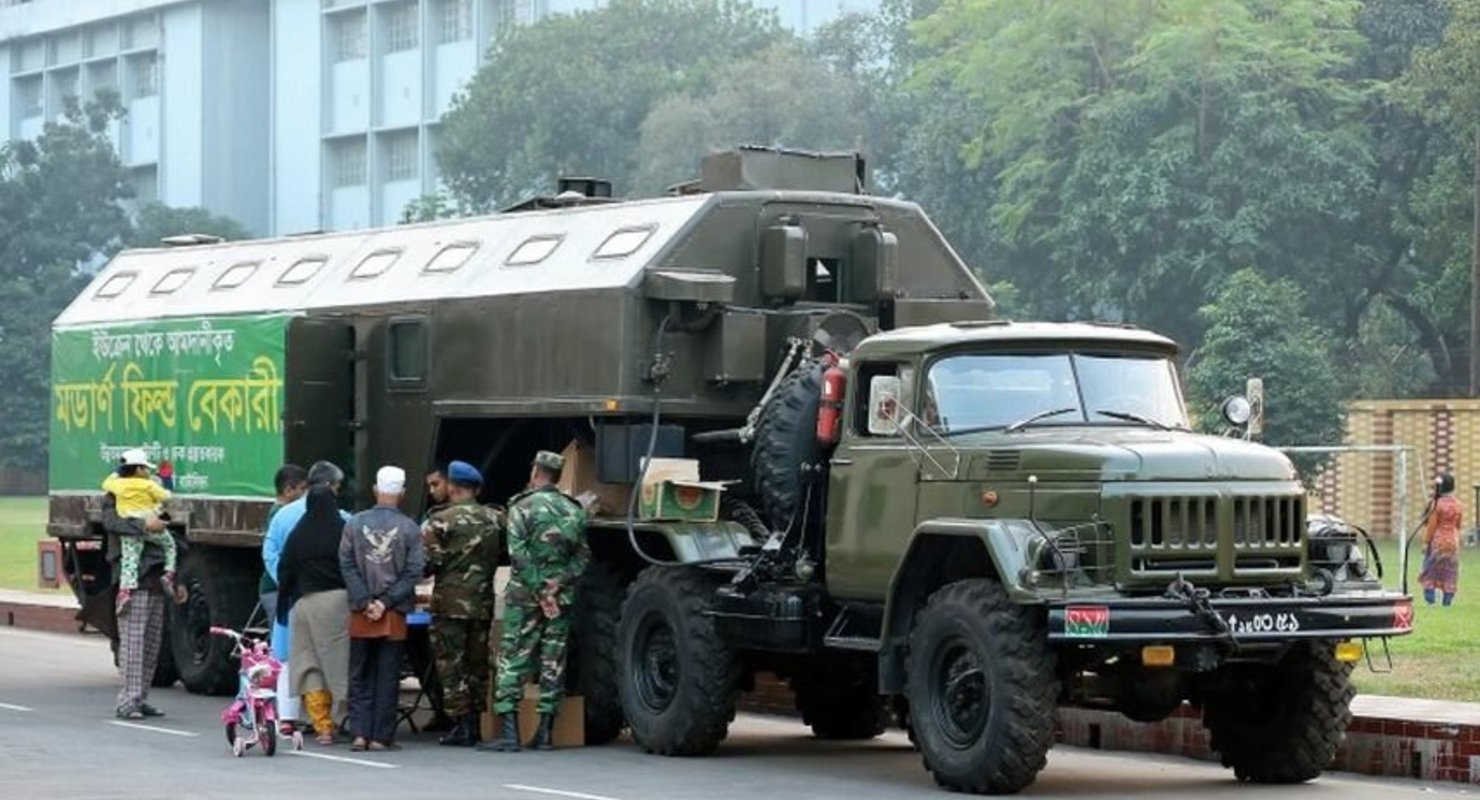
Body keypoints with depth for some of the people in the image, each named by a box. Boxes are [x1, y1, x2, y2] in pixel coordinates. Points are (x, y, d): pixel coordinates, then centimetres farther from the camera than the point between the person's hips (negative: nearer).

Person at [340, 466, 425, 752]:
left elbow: (347, 565, -4)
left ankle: (359, 733, 3)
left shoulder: (355, 523, -1)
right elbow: (414, 571, -8)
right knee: (387, 677, 5)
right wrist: (387, 602, -7)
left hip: (361, 611, 1)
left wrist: (365, 601, -5)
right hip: (394, 614, -1)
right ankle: (381, 736, 4)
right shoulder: (409, 529, -5)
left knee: (360, 675, 9)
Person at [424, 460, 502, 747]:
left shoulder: (441, 521, -10)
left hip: (450, 602, -5)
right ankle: (474, 723, 14)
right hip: (483, 602, 5)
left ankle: (461, 725, -5)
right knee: (477, 664, 13)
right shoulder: (495, 520, 5)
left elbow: (429, 562, -12)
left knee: (451, 664, 0)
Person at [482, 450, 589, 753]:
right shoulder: (574, 511, 10)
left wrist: (540, 592, -12)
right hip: (562, 596, 4)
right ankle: (544, 732, 10)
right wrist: (559, 583, -4)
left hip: (524, 594, -4)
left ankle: (509, 733, -7)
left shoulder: (522, 507, -5)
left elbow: (519, 555, -13)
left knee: (512, 660, -1)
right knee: (553, 662, 9)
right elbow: (583, 555, 4)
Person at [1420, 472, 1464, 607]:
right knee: (1450, 571, 7)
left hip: (1437, 540, -5)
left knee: (1431, 567, 5)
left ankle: (1430, 596, -1)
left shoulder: (1438, 504, -14)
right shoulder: (1458, 505, 2)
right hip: (1453, 541, 5)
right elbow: (1458, 525, 10)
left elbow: (1432, 525, -13)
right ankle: (1448, 600, 7)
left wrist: (1426, 542, -8)